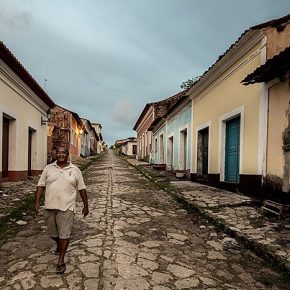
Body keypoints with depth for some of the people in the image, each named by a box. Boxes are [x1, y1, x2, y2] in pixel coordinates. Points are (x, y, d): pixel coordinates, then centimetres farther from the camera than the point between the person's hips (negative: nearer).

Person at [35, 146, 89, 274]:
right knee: (52, 233, 17)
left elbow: (82, 189, 3)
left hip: (66, 208, -3)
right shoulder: (48, 168, 5)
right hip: (49, 207, 3)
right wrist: (37, 201, -4)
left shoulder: (75, 170, 0)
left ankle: (61, 261, 13)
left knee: (64, 234, -1)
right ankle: (59, 245, 48)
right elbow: (41, 185, 6)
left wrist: (85, 205, 4)